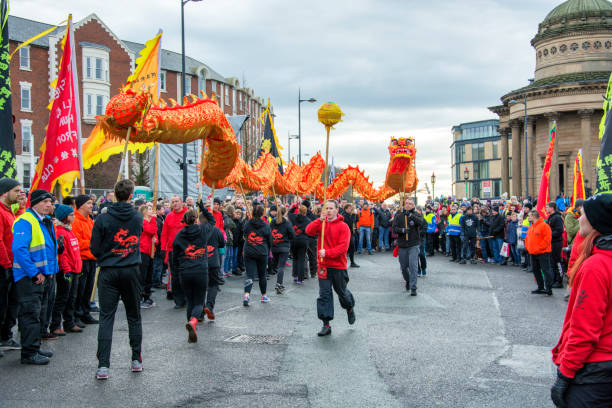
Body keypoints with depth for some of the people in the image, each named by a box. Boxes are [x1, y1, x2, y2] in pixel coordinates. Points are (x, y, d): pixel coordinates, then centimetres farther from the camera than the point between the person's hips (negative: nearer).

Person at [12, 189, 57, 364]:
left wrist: (51, 271, 14)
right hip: (29, 277, -9)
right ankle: (29, 353, -1)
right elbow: (19, 250, -24)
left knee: (40, 314, 15)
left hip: (44, 275, 9)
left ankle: (35, 347, 25)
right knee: (31, 314, -7)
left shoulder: (46, 222, 14)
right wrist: (35, 274, -22)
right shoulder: (25, 222, -15)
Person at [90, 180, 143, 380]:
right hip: (132, 271, 2)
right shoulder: (138, 217, 0)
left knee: (106, 317, -1)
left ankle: (103, 365, -6)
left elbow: (95, 249, -6)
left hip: (109, 272, -2)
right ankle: (137, 360, 19)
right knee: (134, 316, 14)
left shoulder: (103, 218, -8)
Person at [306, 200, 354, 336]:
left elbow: (343, 247, -15)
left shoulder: (343, 226, -7)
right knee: (324, 294, 0)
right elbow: (309, 231, -12)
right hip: (323, 265, 3)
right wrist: (320, 220, -23)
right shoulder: (321, 223, 5)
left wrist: (327, 252, -24)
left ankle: (350, 308, 46)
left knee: (342, 292, 14)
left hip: (338, 266, -3)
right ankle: (326, 325, 4)